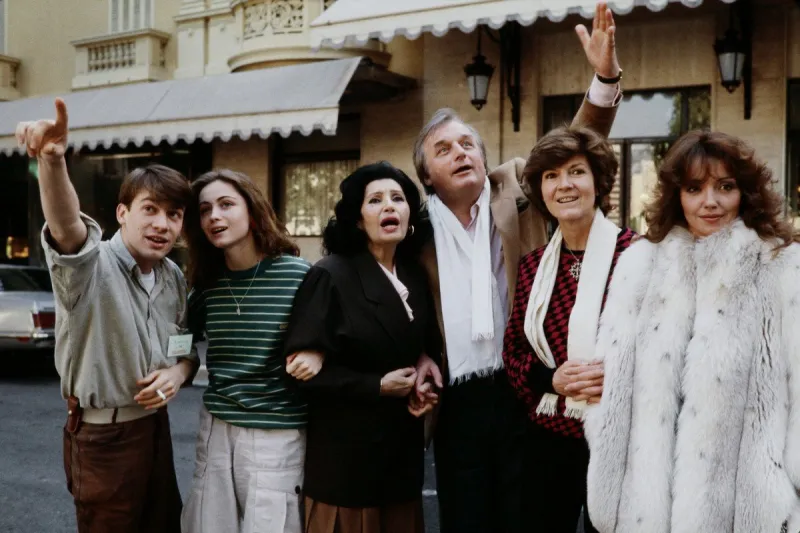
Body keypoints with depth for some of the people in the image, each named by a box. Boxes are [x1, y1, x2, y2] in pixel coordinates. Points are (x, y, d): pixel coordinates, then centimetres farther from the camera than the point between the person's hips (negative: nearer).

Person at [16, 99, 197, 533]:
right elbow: (67, 227, -41)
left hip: (155, 425, 6)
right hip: (103, 435, -6)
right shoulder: (91, 266, -18)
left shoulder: (175, 278, 3)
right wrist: (52, 161, -59)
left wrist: (179, 372, -9)